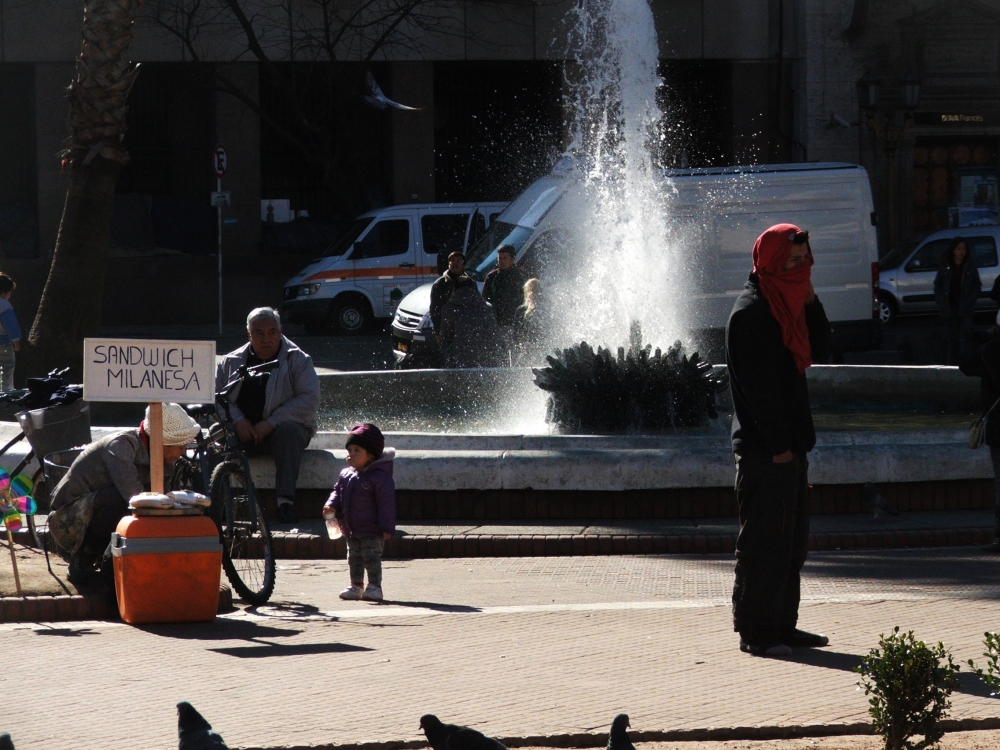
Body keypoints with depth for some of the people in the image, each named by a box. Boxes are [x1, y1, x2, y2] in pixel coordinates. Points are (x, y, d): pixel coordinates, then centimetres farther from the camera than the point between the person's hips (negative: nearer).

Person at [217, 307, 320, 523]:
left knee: (288, 431, -36)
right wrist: (237, 420, -15)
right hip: (242, 431, 2)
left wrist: (271, 423, -18)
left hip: (280, 427, -2)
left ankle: (285, 500, -38)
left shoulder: (298, 360, 5)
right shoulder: (231, 362, 14)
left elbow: (310, 400, -8)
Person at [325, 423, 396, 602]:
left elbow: (386, 503, -16)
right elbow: (338, 492, 16)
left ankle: (374, 586, 1)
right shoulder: (346, 475, 6)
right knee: (354, 558, 15)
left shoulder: (379, 477, -16)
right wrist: (332, 505, -6)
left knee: (371, 557, -6)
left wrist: (387, 528, -19)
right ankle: (356, 586, 24)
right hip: (351, 531, 8)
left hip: (372, 532, -8)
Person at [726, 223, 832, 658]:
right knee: (765, 542, -7)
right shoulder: (752, 310, -14)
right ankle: (756, 632, -4)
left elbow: (818, 351, 14)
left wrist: (810, 301, 2)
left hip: (788, 445, 10)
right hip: (764, 447, -10)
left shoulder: (785, 304, 15)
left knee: (792, 539, 13)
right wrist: (778, 444, -19)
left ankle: (782, 625, 20)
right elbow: (757, 382, -18)